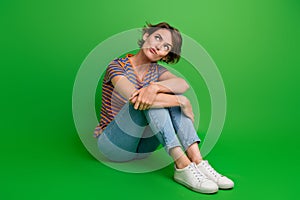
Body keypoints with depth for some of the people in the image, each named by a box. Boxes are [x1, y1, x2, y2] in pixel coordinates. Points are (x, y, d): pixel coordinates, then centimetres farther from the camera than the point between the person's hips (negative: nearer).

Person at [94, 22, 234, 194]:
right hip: (113, 146, -4)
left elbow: (184, 84, -17)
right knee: (146, 100, -29)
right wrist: (182, 102, -26)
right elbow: (135, 98, -30)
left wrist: (156, 86, -38)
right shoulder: (118, 66, -10)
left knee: (171, 93, -17)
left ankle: (197, 161, -27)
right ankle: (182, 165, -34)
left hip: (143, 147, 5)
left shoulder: (156, 70, 6)